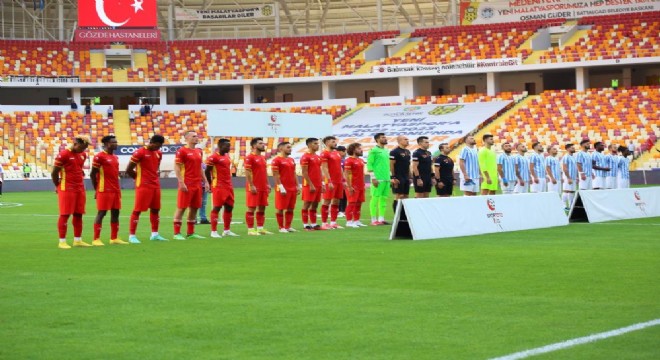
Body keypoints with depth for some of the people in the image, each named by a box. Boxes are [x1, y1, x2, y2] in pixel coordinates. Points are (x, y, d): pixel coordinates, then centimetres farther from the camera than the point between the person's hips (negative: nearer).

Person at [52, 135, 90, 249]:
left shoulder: (83, 155, 11)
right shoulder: (63, 154, -13)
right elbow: (54, 173, -8)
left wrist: (80, 182, 16)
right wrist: (58, 186, 2)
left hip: (80, 188, 7)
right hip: (67, 188, -7)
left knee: (78, 214, 9)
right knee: (65, 214, -4)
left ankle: (78, 240, 16)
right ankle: (62, 241, -1)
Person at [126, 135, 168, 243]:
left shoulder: (158, 153, 11)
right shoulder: (140, 153, -11)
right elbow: (128, 170, -8)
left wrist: (154, 178, 12)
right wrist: (139, 178, 3)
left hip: (155, 185, 7)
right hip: (143, 186, -7)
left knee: (155, 209, 10)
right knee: (137, 210, -6)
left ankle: (155, 234, 19)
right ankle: (131, 235, -3)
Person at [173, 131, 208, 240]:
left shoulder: (199, 151, 16)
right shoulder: (182, 151, -7)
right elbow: (176, 167, -11)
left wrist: (205, 181, 16)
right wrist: (181, 182, -18)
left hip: (197, 185, 8)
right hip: (186, 185, -8)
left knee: (194, 208, 9)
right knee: (181, 208, -5)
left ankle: (190, 233, 16)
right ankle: (177, 233, -2)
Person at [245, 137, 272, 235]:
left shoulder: (263, 158, 17)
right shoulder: (249, 157, -9)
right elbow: (247, 172, -14)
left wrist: (267, 184, 14)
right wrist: (251, 186, -19)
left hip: (263, 187, 8)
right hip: (254, 188, -8)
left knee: (262, 208, 9)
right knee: (251, 208, -5)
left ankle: (260, 228, 15)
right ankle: (250, 229, -2)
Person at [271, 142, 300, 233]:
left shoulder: (292, 160, 16)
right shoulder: (276, 160, -8)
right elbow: (276, 175, -12)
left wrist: (297, 186, 12)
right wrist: (281, 187, -18)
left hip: (293, 188, 8)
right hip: (283, 189, -8)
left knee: (290, 208, 9)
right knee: (280, 208, -1)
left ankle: (288, 226, 15)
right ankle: (281, 227, 4)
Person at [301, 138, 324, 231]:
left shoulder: (318, 157, 16)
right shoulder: (305, 157, -9)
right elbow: (304, 172, -13)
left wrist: (322, 183, 13)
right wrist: (311, 185, -17)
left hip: (318, 185, 8)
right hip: (309, 185, -8)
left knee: (315, 205, 9)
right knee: (307, 204, -4)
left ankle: (314, 224, 13)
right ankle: (305, 225, -2)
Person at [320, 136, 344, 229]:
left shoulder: (337, 153, 17)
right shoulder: (325, 153, -9)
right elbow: (324, 168, -15)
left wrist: (343, 180, 16)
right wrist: (329, 182, -21)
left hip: (339, 181, 8)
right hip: (330, 181, -8)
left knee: (336, 202, 9)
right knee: (327, 202, -5)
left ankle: (333, 222, 14)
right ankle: (324, 223, -3)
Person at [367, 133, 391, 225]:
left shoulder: (386, 151, 18)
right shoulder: (374, 150, -5)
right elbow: (369, 164, -11)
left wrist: (390, 177, 18)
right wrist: (373, 178, -17)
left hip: (386, 179, 8)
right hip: (378, 179, -8)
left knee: (384, 199, 7)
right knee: (375, 198, -6)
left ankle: (381, 219, 10)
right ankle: (374, 220, -5)